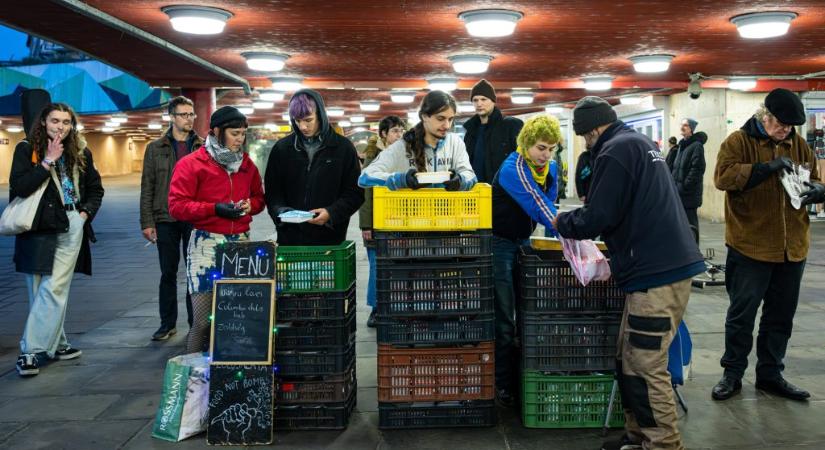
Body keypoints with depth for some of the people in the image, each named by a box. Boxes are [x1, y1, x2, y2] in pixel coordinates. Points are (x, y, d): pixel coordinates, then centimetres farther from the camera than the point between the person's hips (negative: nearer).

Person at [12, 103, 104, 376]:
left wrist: (86, 212, 5)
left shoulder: (80, 153, 9)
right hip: (39, 229, -2)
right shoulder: (26, 150, 0)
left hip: (71, 228, 2)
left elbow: (95, 189, 20)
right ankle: (56, 343, 13)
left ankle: (32, 351, 2)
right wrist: (48, 161, -15)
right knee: (40, 290, 2)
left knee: (54, 289, -4)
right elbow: (19, 187, -13)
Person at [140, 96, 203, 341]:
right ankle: (168, 323, 18)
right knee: (168, 273, 8)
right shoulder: (155, 148, 5)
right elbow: (147, 188, 3)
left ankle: (196, 322, 14)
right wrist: (147, 222, -4)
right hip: (166, 220, 1)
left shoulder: (204, 147, 5)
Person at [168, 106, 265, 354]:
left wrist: (250, 204, 0)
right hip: (206, 244, -4)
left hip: (241, 243, 5)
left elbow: (259, 197, 24)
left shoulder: (246, 163, 14)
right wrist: (214, 208, -18)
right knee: (203, 321, -4)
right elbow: (177, 206, -7)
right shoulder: (191, 164, -3)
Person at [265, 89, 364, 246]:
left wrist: (331, 213, -15)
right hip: (290, 237, 2)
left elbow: (355, 193, 1)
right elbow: (273, 192, 10)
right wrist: (280, 211, -11)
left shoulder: (343, 148, 1)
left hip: (330, 238, -1)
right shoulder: (282, 148, 7)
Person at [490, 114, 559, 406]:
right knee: (504, 318, -4)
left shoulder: (551, 168, 2)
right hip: (500, 242, -7)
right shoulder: (512, 170, -23)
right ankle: (503, 383, 6)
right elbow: (538, 206, -32)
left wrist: (561, 231, -1)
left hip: (523, 241, 7)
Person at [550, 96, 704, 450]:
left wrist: (562, 223, 4)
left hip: (657, 273, -10)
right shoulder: (640, 142, 20)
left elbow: (596, 218, -15)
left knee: (647, 368, -4)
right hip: (666, 264, 10)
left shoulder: (616, 151, -11)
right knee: (629, 360, 15)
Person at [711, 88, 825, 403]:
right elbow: (723, 177, -20)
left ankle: (770, 373, 28)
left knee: (781, 316, 14)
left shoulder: (798, 144, 11)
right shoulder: (739, 141, -5)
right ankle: (733, 373, 18)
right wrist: (767, 167, -27)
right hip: (750, 245, -5)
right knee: (742, 314, 4)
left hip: (792, 247, 6)